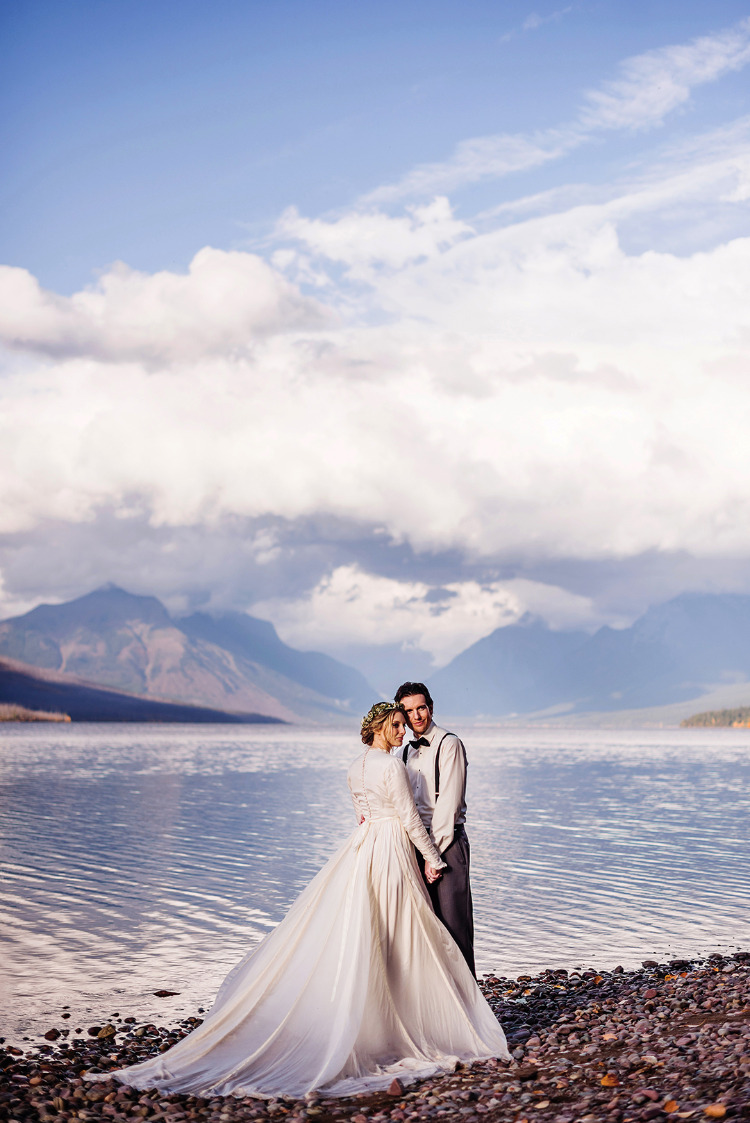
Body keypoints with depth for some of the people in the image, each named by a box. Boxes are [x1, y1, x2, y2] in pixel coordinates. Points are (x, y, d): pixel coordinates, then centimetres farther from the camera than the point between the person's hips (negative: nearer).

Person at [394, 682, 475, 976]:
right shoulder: (407, 752, 16)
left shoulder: (449, 744, -8)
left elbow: (448, 803, -13)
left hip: (447, 842, -7)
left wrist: (434, 852, -16)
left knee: (452, 921, -8)